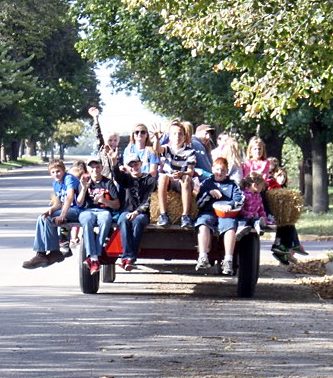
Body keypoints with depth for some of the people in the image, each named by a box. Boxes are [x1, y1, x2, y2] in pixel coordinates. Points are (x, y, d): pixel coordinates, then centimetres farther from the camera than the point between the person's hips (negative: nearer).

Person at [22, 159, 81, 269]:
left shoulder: (69, 178, -12)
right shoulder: (56, 184, 15)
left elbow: (70, 197, -26)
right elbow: (58, 203, 14)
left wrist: (62, 216, -33)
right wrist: (51, 209, -11)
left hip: (77, 210, -9)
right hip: (66, 210, 9)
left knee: (48, 220, -23)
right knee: (42, 218, -4)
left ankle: (54, 252, -15)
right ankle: (41, 253, -6)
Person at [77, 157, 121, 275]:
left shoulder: (108, 183, 14)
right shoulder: (85, 181, 20)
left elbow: (117, 205, 7)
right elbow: (79, 203, 8)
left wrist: (104, 200, -11)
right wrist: (84, 188, -7)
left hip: (104, 210, -1)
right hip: (88, 211, 1)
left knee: (105, 220, -39)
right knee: (87, 221, -37)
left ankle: (93, 257, -43)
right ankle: (94, 258, -48)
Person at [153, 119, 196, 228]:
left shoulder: (189, 152, 0)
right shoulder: (166, 148, 0)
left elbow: (191, 172, -8)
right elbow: (157, 149, -24)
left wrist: (181, 174, -31)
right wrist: (156, 137, -45)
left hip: (182, 183, 0)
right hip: (167, 183, 0)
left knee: (186, 178, -33)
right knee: (163, 176, -32)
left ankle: (185, 215, -37)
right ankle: (163, 214, -34)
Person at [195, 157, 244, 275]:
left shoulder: (232, 185, 22)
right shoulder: (207, 183, 24)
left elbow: (240, 198, 5)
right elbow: (198, 203, 15)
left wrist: (231, 204, -16)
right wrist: (209, 193, -1)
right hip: (208, 212, 0)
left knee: (230, 226, -35)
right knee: (203, 224, -35)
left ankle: (228, 260, -40)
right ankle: (203, 257, -44)